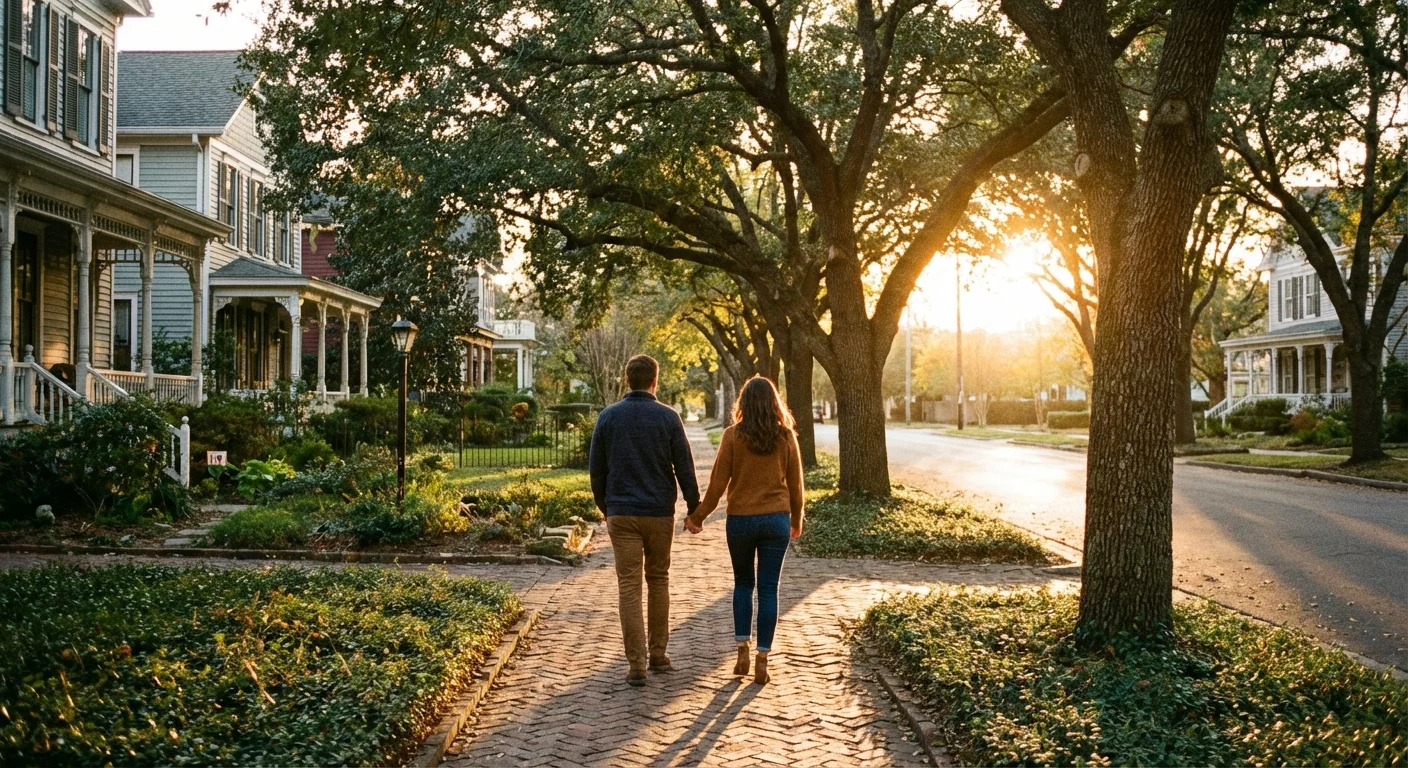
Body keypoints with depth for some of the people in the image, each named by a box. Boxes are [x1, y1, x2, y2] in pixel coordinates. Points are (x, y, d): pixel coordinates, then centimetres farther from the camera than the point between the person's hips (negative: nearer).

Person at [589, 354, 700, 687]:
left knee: (629, 587, 1)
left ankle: (637, 664, -1)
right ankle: (658, 655, 21)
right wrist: (694, 508, 6)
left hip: (621, 513, 0)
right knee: (658, 581, 16)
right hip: (659, 513, 0)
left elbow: (596, 470, 6)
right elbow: (685, 468, -4)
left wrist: (604, 507, 19)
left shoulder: (608, 417, 1)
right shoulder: (668, 417, -4)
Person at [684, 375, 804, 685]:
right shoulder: (786, 436, -1)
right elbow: (795, 483, 5)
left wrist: (698, 516, 5)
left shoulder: (733, 435, -6)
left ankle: (742, 651, 12)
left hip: (740, 520, -1)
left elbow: (718, 482, -6)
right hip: (776, 520, 1)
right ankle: (762, 662, 6)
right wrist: (797, 519, 18)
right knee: (768, 589, 5)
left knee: (743, 583, 17)